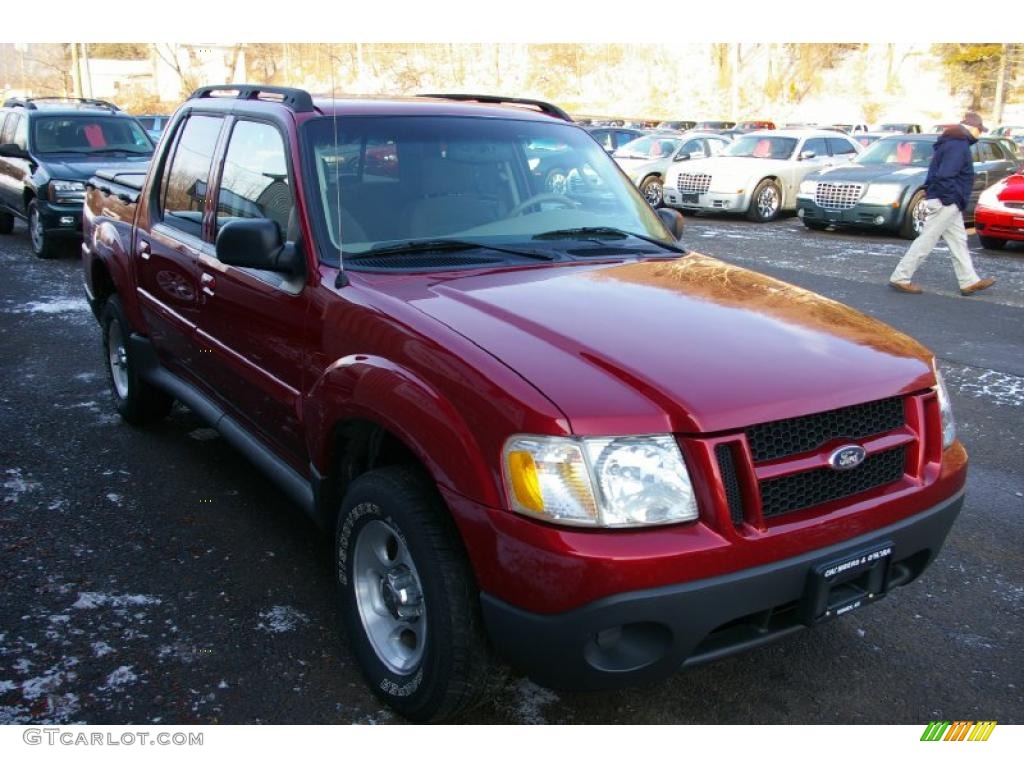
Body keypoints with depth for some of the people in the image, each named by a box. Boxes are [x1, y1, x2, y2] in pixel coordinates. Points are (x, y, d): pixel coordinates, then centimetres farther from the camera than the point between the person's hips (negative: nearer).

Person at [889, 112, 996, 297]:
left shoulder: (954, 143, 16)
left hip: (950, 204, 11)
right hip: (944, 203, -11)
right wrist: (950, 199, -19)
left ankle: (969, 281, 18)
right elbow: (944, 176, -25)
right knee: (925, 241, -6)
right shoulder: (959, 145, -16)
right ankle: (900, 278, -1)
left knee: (959, 242, 13)